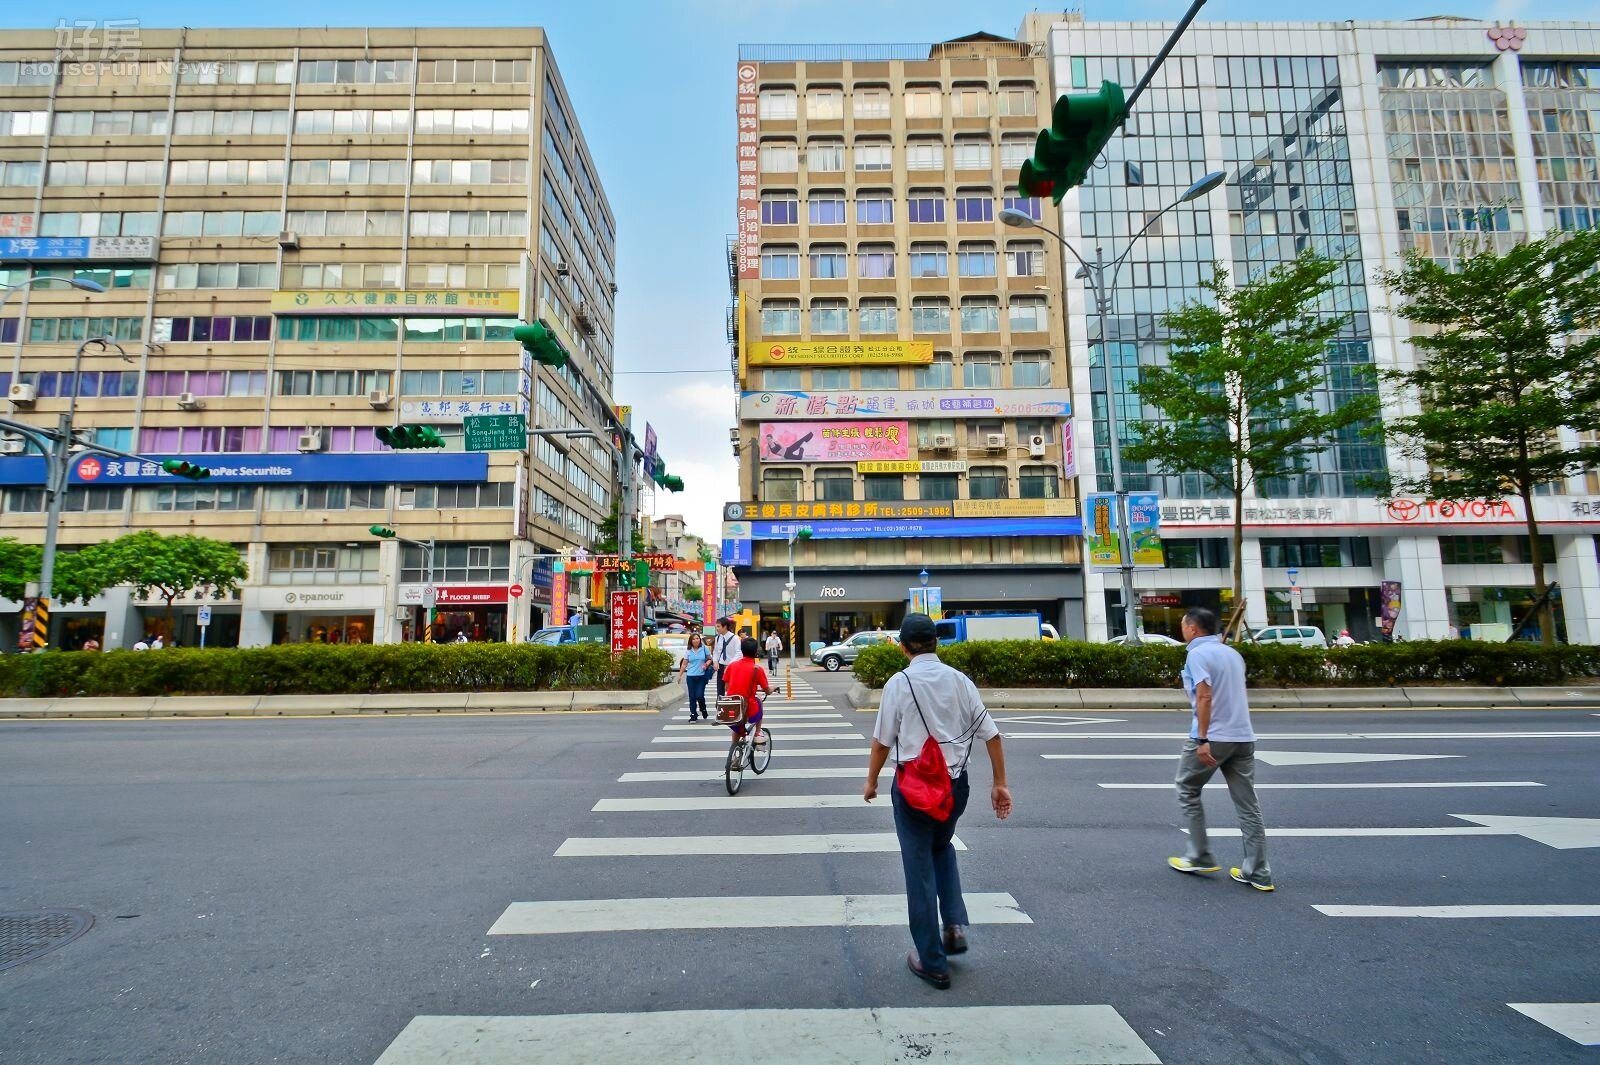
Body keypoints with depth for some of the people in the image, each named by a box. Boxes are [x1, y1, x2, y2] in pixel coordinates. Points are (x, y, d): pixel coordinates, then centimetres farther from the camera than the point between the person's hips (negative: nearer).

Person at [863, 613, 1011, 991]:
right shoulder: (959, 680, -2)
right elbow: (992, 734, -1)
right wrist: (1000, 783, 8)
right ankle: (955, 924, 17)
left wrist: (871, 780, 8)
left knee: (920, 868, 9)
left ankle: (932, 962, 19)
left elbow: (883, 741, -7)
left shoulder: (899, 683, -11)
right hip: (955, 783, 4)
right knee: (942, 848, 30)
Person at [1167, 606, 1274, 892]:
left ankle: (1200, 858, 14)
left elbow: (1205, 697, -20)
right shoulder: (1233, 653, 14)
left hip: (1212, 738, -7)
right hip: (1243, 737, 7)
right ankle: (1258, 873, 11)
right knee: (1248, 805, 9)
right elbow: (1234, 695, 19)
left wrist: (1203, 739, -21)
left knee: (1188, 792, 12)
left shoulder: (1198, 654, -10)